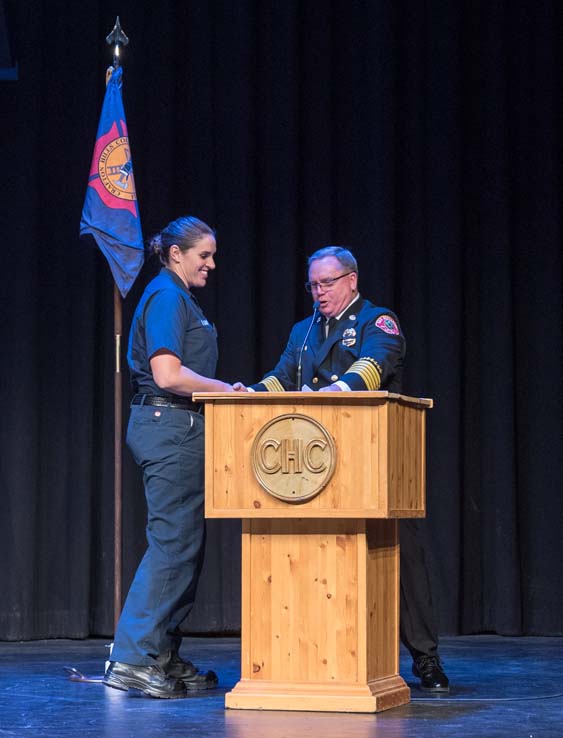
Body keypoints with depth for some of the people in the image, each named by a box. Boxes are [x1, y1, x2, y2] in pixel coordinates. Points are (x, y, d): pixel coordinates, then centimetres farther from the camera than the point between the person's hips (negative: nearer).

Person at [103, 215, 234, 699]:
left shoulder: (179, 298, 19)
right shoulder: (166, 297, -12)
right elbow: (168, 375, -21)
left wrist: (224, 391, 15)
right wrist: (226, 390, -12)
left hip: (180, 429, 11)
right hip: (168, 427, -11)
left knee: (185, 542, 11)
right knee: (173, 541, -11)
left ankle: (165, 657, 14)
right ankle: (134, 658, -12)